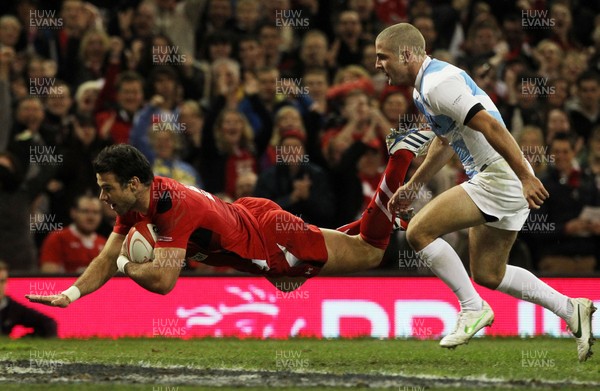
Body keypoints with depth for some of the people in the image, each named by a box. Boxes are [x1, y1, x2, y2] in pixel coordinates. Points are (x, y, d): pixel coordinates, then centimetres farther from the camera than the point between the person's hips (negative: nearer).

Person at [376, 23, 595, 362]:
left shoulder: (437, 84, -17)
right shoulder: (424, 87, 16)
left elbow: (491, 126, -25)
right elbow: (445, 143, 32)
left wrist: (526, 177, -27)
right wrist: (412, 187, 36)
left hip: (499, 178, -11)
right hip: (499, 181, 11)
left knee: (419, 232, -11)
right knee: (488, 275, 15)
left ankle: (473, 308, -4)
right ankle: (571, 310, 15)